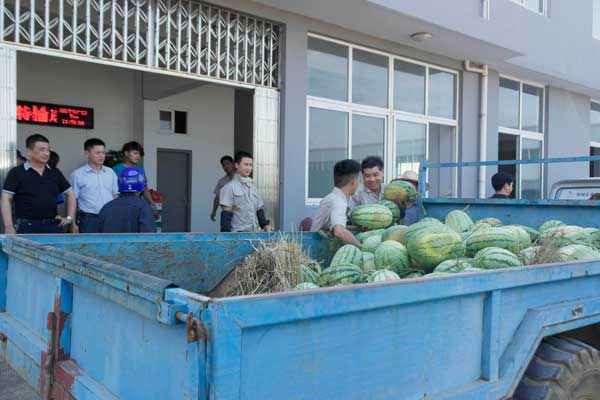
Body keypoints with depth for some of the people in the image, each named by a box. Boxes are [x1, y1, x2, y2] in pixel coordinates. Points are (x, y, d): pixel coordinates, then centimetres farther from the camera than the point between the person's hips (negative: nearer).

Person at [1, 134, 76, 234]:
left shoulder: (55, 172, 13)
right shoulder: (17, 173, 0)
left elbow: (70, 194, 21)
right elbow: (5, 199, -5)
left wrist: (70, 218, 10)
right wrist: (9, 226, -14)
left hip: (53, 226, 4)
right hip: (28, 227, -4)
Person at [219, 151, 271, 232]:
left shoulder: (252, 186, 14)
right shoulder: (229, 187, -5)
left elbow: (259, 209, 19)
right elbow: (226, 213, -9)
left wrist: (266, 226, 13)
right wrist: (226, 234, -16)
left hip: (254, 232, 6)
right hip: (238, 233, -6)